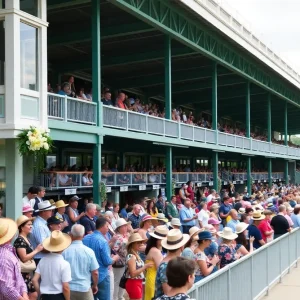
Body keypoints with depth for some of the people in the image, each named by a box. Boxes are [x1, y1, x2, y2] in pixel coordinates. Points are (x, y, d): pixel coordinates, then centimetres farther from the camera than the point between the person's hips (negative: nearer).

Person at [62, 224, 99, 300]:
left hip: (68, 289, 1)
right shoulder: (89, 251, -10)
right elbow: (95, 273, -5)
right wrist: (95, 285, 14)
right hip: (85, 288, -1)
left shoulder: (64, 251, -10)